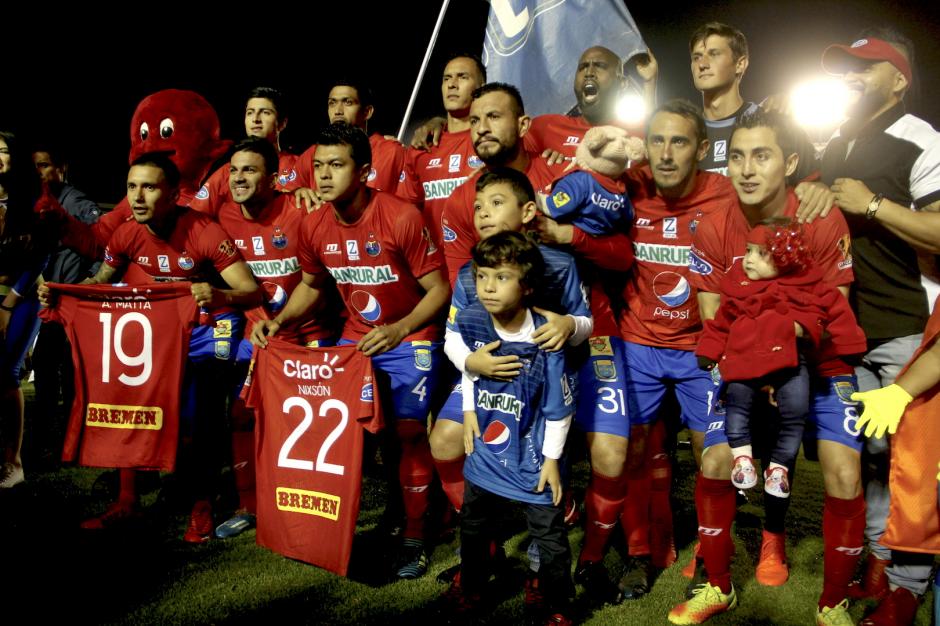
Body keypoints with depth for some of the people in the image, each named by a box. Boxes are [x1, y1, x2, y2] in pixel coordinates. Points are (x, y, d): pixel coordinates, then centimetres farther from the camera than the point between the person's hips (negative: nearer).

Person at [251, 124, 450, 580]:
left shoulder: (401, 218, -22)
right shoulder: (314, 226, -5)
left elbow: (440, 290, -17)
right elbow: (311, 286, 13)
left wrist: (400, 330, -29)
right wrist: (278, 321, -3)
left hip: (410, 337, -5)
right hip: (355, 337, 5)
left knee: (409, 430, -10)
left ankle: (415, 537, 7)